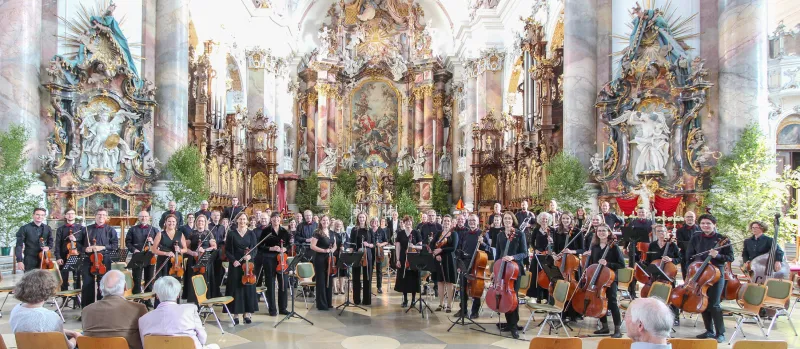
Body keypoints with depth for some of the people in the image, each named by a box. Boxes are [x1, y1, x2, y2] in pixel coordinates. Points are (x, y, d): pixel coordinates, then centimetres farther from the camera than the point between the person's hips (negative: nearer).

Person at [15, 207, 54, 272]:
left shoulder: (47, 228, 7)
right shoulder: (24, 228, -4)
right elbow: (19, 245, -5)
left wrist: (48, 247, -8)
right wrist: (19, 261, -12)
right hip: (30, 261, -3)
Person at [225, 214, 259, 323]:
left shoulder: (251, 234, 4)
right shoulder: (231, 234, 2)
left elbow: (254, 249, -1)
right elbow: (227, 250, 1)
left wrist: (250, 256, -22)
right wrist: (233, 260, -14)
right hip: (235, 265, -1)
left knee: (248, 287, 3)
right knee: (235, 288, 1)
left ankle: (248, 313, 12)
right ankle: (236, 314, 9)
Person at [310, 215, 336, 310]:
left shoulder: (332, 233, 11)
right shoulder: (317, 233, -8)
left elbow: (334, 245, 20)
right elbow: (312, 246, -14)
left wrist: (333, 249, -3)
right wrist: (324, 250, -20)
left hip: (329, 259, 6)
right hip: (320, 259, -6)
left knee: (329, 281, 11)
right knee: (321, 281, -1)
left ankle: (329, 303, 21)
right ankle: (321, 305, 6)